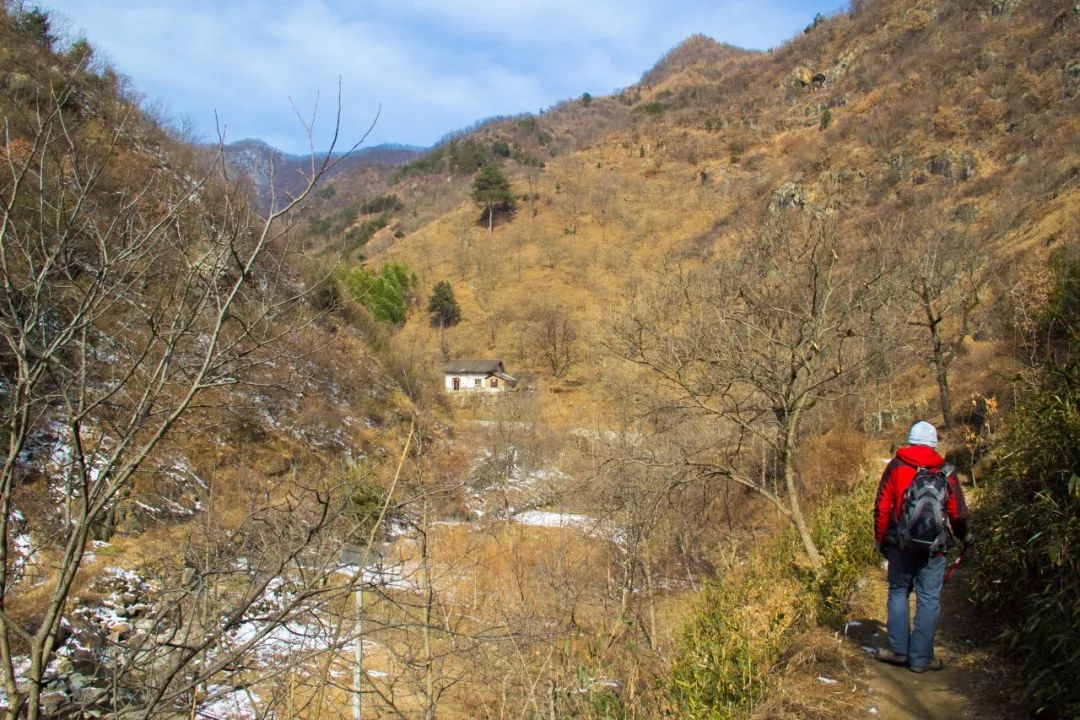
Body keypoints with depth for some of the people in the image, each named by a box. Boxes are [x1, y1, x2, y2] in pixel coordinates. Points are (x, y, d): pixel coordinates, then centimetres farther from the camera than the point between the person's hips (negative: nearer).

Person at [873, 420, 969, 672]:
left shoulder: (895, 466, 0)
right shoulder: (945, 470, 0)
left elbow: (881, 507, -2)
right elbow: (958, 512, 5)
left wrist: (880, 539, 10)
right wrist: (963, 536, 25)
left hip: (900, 544, 1)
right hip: (933, 547, 0)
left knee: (898, 592, 15)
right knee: (928, 600, 6)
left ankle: (899, 650, 13)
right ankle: (920, 658, 9)